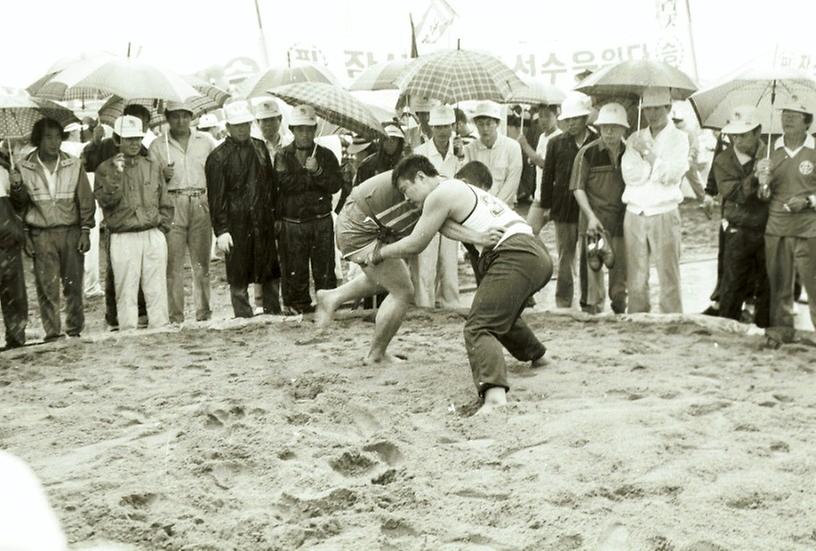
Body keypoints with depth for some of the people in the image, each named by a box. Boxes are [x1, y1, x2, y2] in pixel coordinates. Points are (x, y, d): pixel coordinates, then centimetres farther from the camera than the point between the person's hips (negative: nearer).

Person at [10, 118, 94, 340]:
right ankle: (52, 332, 4)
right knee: (47, 286, -3)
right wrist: (17, 189, -13)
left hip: (71, 232, 1)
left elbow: (86, 201, 6)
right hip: (41, 234, 0)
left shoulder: (73, 165, 3)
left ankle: (74, 329, 16)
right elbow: (19, 205, 9)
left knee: (73, 284, 3)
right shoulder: (25, 167, 2)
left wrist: (85, 231, 1)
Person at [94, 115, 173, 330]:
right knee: (126, 292, -3)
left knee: (157, 290, 2)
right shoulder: (106, 169, 5)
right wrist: (116, 174, -16)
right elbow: (106, 200, -9)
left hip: (154, 236, 2)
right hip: (124, 239, -2)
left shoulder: (153, 167, 14)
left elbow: (166, 204, 16)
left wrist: (161, 228, 6)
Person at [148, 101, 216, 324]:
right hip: (172, 204, -1)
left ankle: (203, 310, 6)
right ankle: (175, 314, -3)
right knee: (173, 263, -6)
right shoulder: (157, 145, 10)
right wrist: (163, 176, -10)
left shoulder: (206, 141, 14)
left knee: (202, 262, 1)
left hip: (201, 204, 1)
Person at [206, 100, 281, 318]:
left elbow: (272, 184, 18)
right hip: (236, 224, -4)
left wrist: (275, 214, 13)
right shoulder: (218, 157, -4)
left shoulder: (260, 148, 12)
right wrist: (220, 230, -11)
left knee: (270, 272, 10)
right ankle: (244, 317, 10)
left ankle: (273, 313, 21)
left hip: (264, 221, 5)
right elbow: (216, 198, -6)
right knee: (238, 277, 1)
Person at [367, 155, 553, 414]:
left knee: (479, 328, -17)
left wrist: (379, 253, 19)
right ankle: (536, 354, 51)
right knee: (503, 312, 34)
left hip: (514, 256, -9)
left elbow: (414, 245, 4)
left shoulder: (441, 194, -1)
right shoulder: (465, 189, 27)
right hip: (539, 254, 9)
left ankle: (495, 395, -40)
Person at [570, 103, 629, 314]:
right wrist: (591, 216, -12)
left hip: (622, 221, 3)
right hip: (596, 220, -3)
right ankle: (594, 310, 6)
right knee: (594, 267, -4)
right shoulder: (588, 153, -3)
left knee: (621, 269, 9)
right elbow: (578, 188, -3)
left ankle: (619, 311, 24)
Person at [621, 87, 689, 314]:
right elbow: (630, 174, -1)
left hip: (664, 215, -3)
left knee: (669, 279, -4)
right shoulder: (635, 139, 13)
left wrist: (648, 152, -9)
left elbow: (671, 175, -11)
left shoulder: (678, 138, 4)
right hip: (634, 215, 3)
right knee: (635, 280, 4)